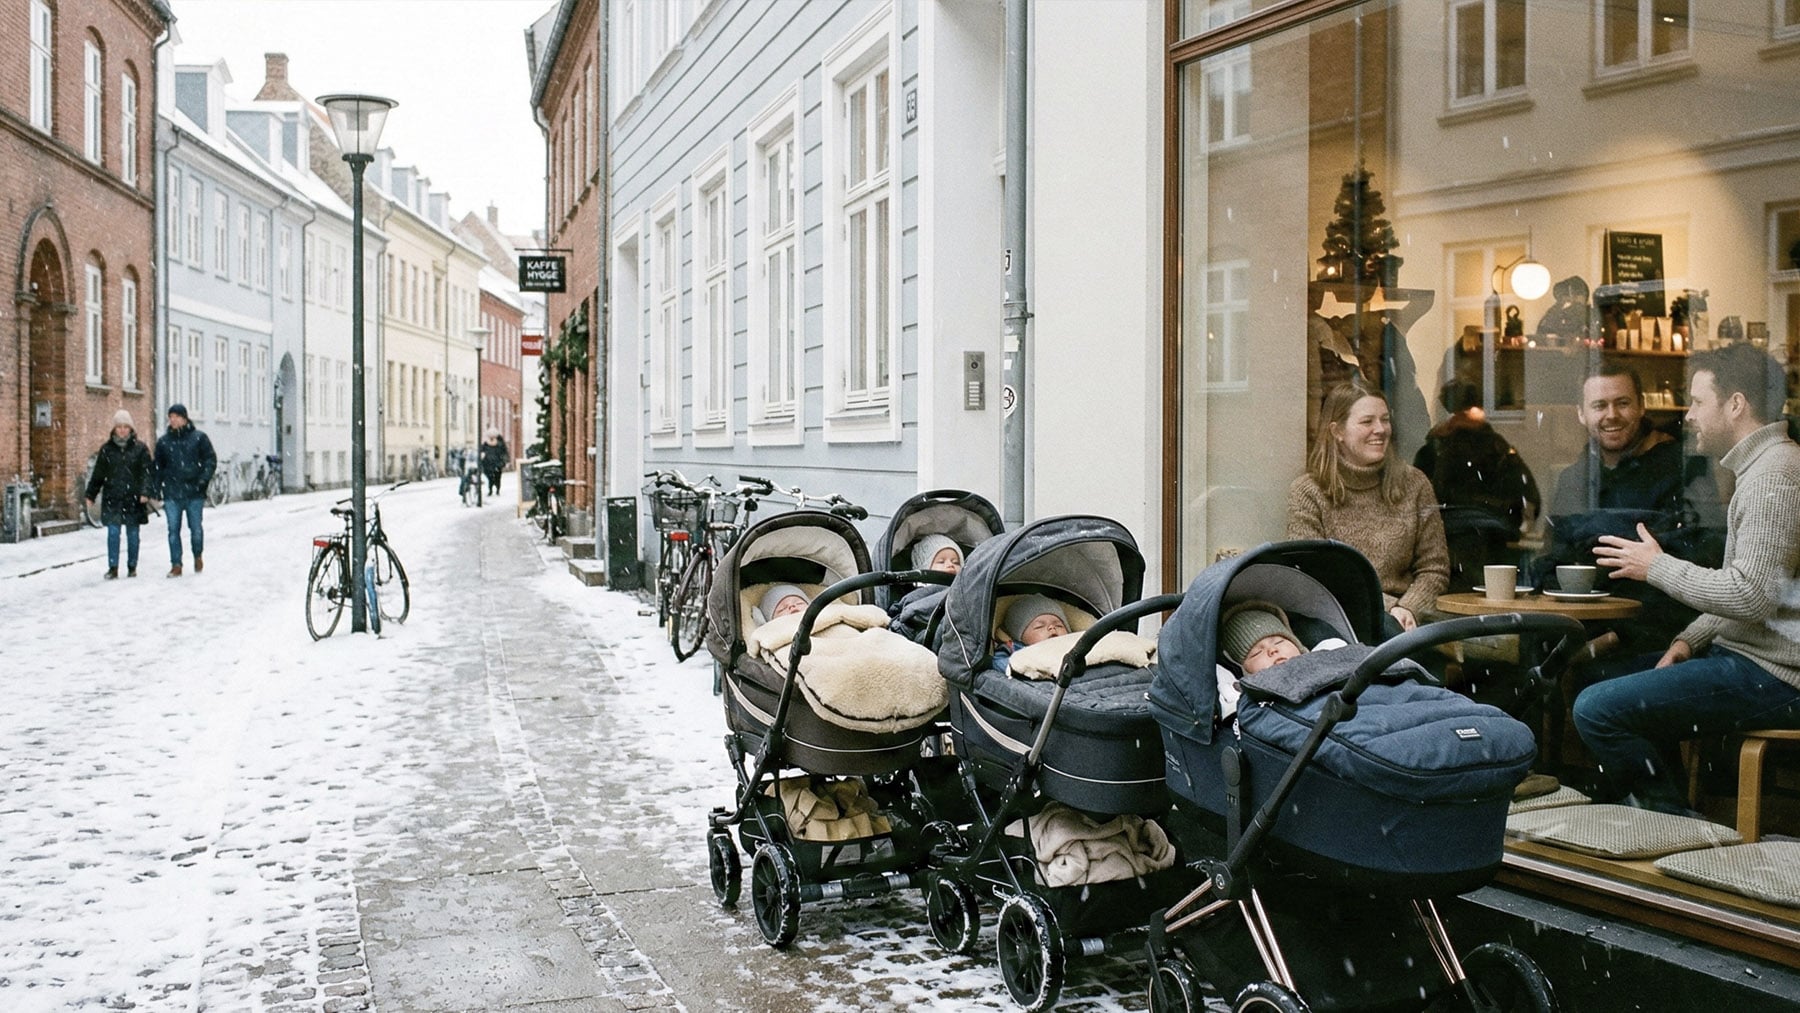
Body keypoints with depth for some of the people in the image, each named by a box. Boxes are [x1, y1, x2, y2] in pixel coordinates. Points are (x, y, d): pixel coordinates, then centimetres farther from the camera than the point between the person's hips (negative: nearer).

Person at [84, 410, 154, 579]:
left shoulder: (140, 448, 2)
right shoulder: (106, 449, 7)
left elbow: (146, 472, -2)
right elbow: (98, 474, 11)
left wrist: (145, 492, -15)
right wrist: (90, 494, 9)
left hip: (133, 499, -1)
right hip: (112, 498, 1)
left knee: (132, 534, 6)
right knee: (113, 532, -6)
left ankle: (132, 567, 16)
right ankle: (112, 568, -4)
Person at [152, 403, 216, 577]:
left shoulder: (199, 437, 3)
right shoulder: (163, 442, 10)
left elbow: (211, 459, 3)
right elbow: (158, 467, 14)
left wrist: (203, 479, -11)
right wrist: (157, 490, 6)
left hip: (194, 492, -2)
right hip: (172, 493, 2)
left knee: (196, 528, 3)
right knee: (173, 529, -1)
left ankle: (198, 556, 27)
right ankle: (176, 565, 4)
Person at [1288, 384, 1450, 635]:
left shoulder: (1414, 484, 11)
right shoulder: (1307, 493, 3)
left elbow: (1434, 569, 11)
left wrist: (1407, 608, -10)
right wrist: (1388, 607, -13)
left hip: (1398, 616, 3)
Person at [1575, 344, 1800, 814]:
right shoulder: (1762, 467, 19)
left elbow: (1751, 595, -25)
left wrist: (1658, 567, -12)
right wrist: (1690, 639, 9)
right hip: (1752, 654, 12)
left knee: (1597, 709, -19)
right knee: (1622, 695, 26)